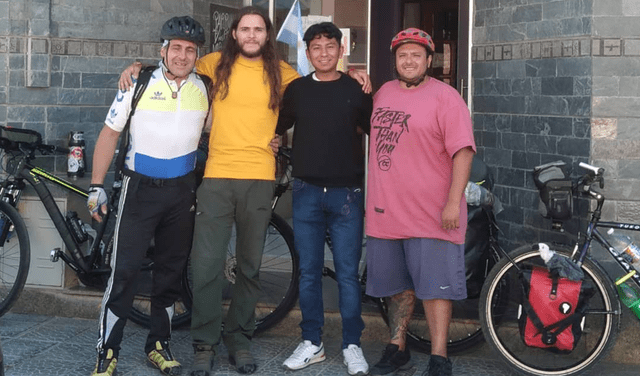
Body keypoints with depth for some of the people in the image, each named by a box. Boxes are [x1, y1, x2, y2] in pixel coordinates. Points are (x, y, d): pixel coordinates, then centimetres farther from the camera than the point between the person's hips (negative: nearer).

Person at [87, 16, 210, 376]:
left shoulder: (204, 90, 1)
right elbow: (110, 134, -1)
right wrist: (97, 187, -3)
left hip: (182, 192, 3)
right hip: (140, 189, -3)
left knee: (171, 272, 11)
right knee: (125, 271, -6)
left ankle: (159, 346, 24)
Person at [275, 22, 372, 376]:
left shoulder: (356, 89, 2)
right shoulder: (296, 89, 7)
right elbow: (275, 127, 15)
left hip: (346, 193, -2)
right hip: (307, 192, 2)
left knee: (348, 274, 0)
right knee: (309, 272, 7)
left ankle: (352, 346, 10)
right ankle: (311, 343, 17)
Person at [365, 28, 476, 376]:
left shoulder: (445, 97, -7)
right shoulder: (384, 92, 13)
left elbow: (463, 151, -14)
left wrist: (453, 202, -19)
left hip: (431, 214, -6)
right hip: (386, 212, 6)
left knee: (434, 286, -3)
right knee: (398, 285, 15)